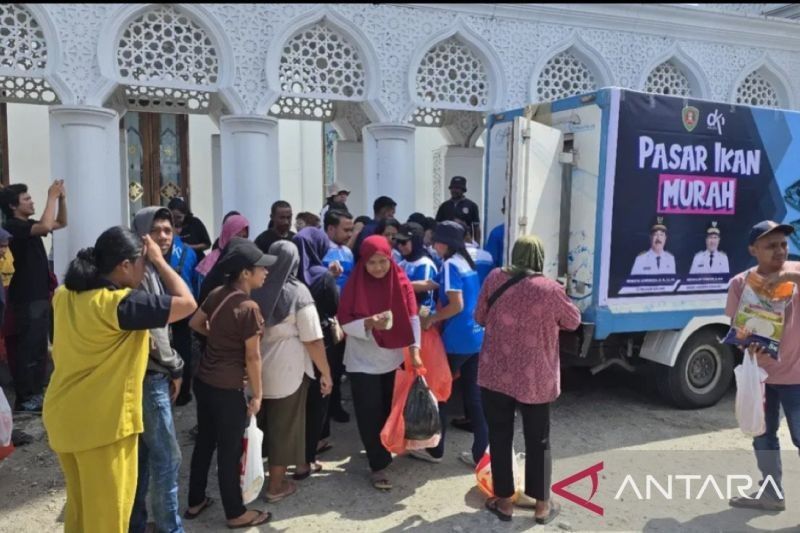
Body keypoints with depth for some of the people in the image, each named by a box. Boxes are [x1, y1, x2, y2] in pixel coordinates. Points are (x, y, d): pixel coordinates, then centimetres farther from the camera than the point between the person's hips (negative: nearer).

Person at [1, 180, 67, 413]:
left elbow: (61, 223, 21)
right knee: (27, 349, -3)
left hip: (40, 296, 9)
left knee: (39, 348, 14)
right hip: (26, 300, -9)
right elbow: (45, 226, -31)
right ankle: (25, 399, 4)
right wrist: (51, 197, -21)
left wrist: (62, 198, 5)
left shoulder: (29, 225, 13)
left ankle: (36, 394, 23)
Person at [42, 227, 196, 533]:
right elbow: (187, 303, -23)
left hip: (63, 416, 8)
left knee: (80, 503, 27)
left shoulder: (65, 296, 0)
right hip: (102, 422, -8)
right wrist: (159, 260, -13)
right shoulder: (119, 303, -25)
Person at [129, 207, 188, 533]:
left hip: (144, 373, 10)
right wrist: (175, 367, -11)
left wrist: (168, 366, 9)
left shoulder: (151, 269, 14)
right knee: (166, 456, -2)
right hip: (150, 375, -10)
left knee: (142, 453, 18)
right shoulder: (142, 270, -17)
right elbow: (150, 330, -23)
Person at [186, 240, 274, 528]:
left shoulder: (217, 293, 0)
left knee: (204, 442, 21)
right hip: (228, 389, -8)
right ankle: (236, 513, 24)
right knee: (229, 451, 8)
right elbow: (252, 357, -16)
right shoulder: (249, 308, -21)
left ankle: (195, 501, 38)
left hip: (203, 381, 8)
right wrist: (257, 395, -7)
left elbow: (195, 323, 15)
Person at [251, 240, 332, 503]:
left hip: (258, 367, 5)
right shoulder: (298, 292, -14)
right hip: (287, 370, -4)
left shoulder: (257, 290, -3)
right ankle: (276, 485, 21)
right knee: (285, 423, 10)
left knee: (265, 420, 19)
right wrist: (326, 373, -4)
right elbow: (313, 341, -14)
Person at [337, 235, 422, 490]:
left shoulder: (400, 281, -5)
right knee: (370, 414, 0)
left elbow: (412, 316, -8)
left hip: (394, 358, 3)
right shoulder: (355, 284, -10)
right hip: (363, 361, -3)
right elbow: (345, 322, -11)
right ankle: (379, 465, 11)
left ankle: (382, 450, 39)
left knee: (389, 409, 15)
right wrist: (369, 323, -29)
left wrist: (414, 349, -19)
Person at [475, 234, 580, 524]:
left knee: (500, 438, 14)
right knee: (538, 440, 14)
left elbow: (480, 317, 4)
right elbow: (573, 321, 3)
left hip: (496, 373, 1)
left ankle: (504, 501, 24)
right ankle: (542, 504, 26)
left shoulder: (495, 278, -6)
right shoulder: (550, 289, -12)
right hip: (535, 379, -1)